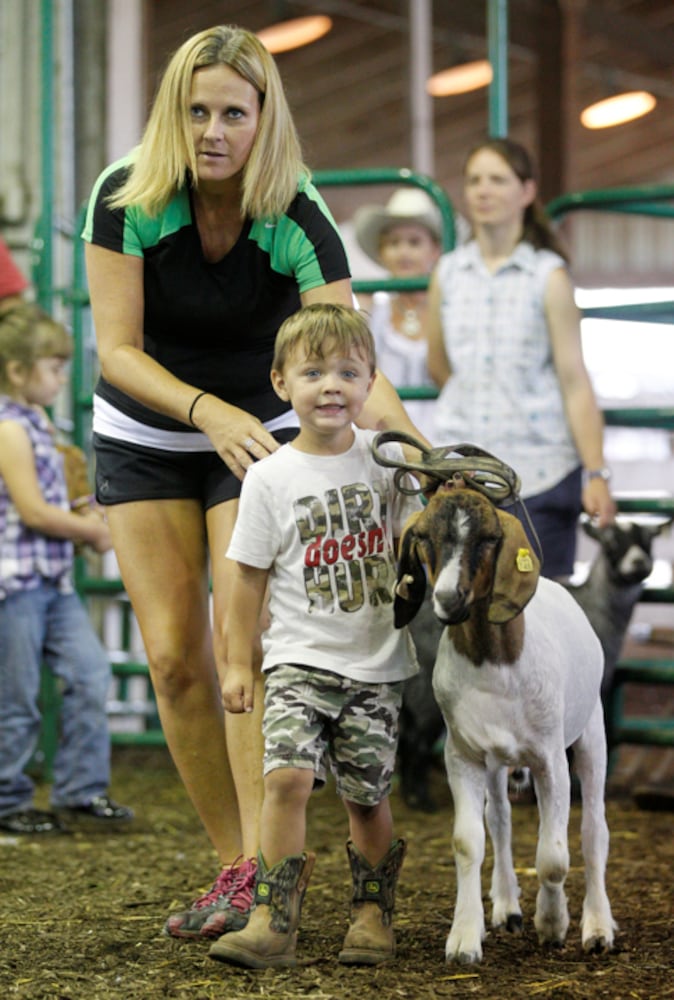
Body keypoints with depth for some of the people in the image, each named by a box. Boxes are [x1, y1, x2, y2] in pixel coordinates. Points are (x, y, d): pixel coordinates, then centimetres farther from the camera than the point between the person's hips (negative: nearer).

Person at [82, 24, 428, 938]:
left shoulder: (299, 220, -23)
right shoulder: (125, 200, -20)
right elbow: (117, 350, -21)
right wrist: (209, 410, -37)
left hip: (262, 433, -2)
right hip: (143, 439, 2)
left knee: (245, 646, -17)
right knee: (174, 657, -4)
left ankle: (262, 870, -21)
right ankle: (233, 864, 5)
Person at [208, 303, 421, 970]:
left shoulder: (386, 460, 4)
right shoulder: (271, 477, -2)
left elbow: (409, 545, 19)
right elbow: (250, 575, 2)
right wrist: (239, 662, 2)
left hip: (377, 663, 2)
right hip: (299, 659, -2)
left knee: (367, 796, 4)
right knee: (288, 776, -18)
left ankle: (372, 915, 22)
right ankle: (274, 923, -13)